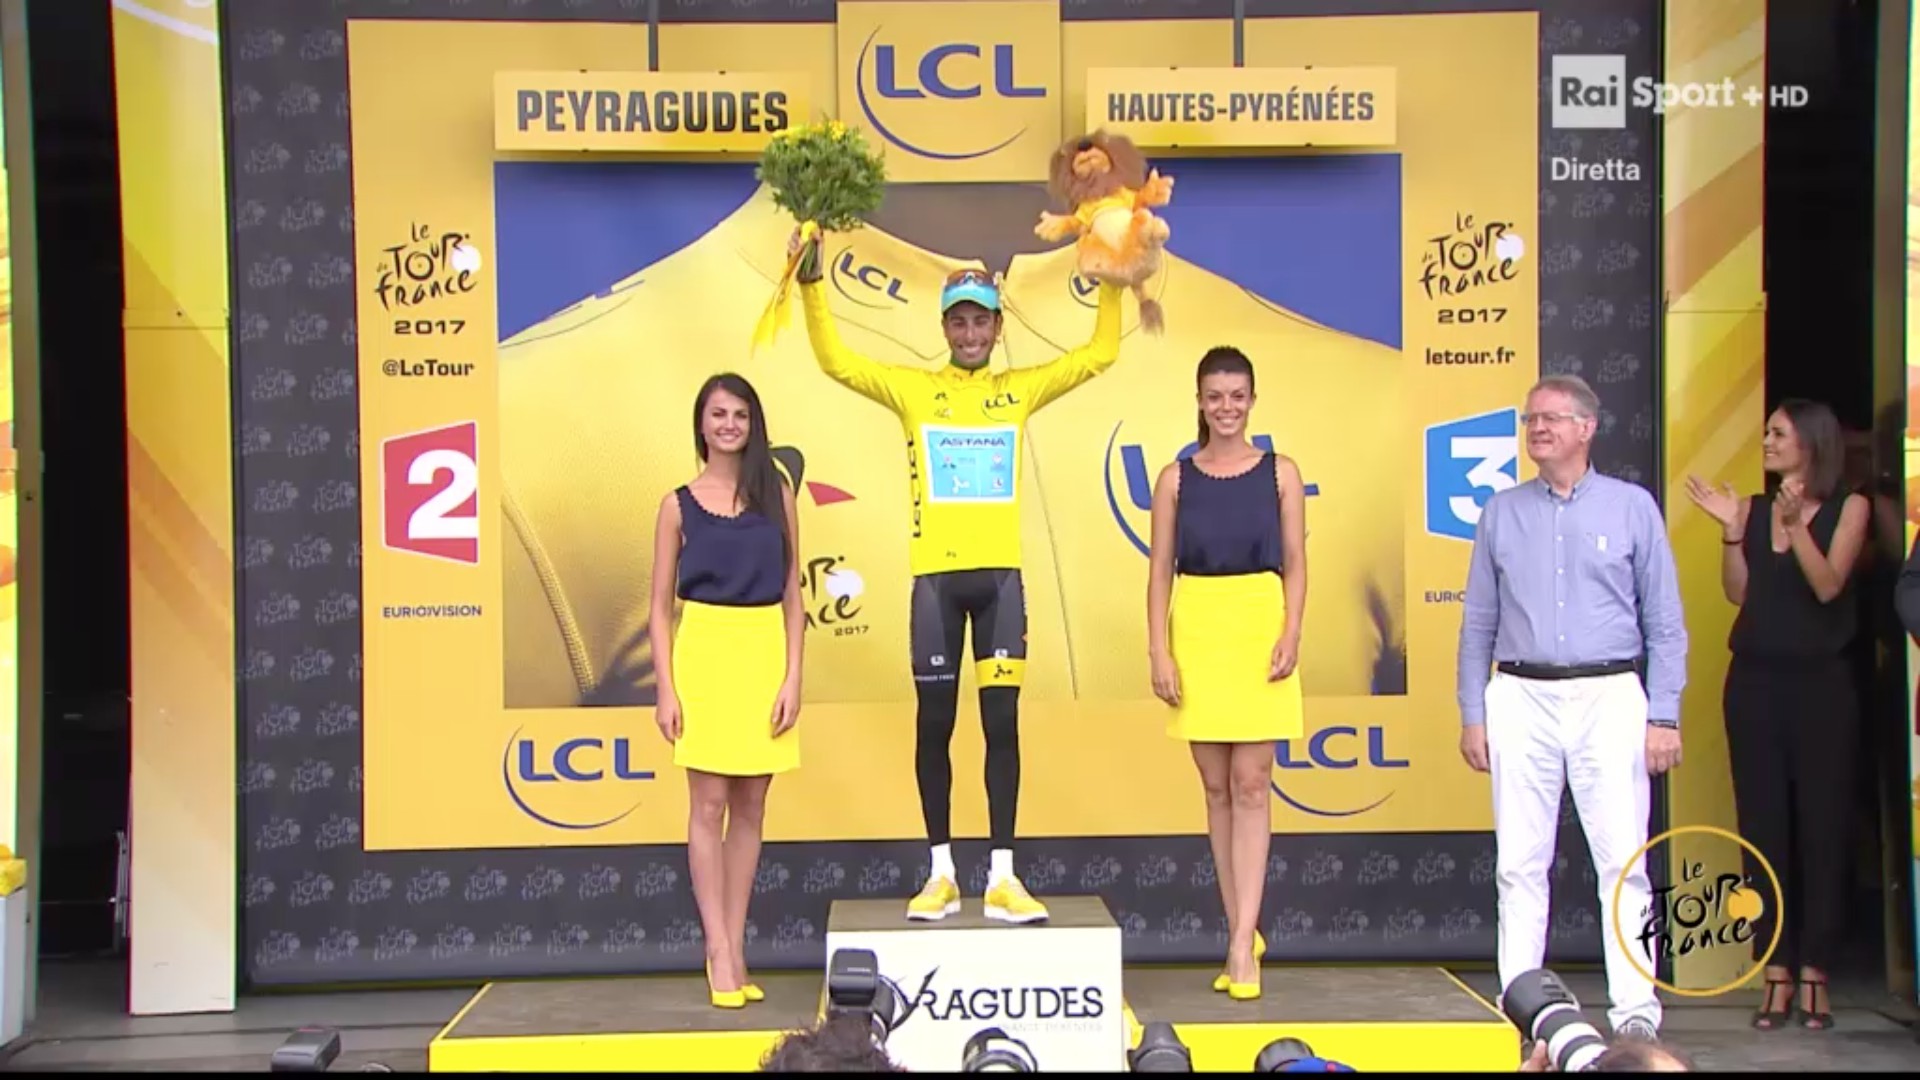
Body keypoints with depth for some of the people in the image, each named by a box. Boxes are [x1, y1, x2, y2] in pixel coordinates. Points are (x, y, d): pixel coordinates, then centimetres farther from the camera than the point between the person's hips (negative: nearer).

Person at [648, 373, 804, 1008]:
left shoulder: (776, 496, 7)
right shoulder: (679, 505, 3)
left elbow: (792, 594, 7)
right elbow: (661, 604, 3)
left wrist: (793, 677, -2)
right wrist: (665, 689, -5)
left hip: (765, 657, 2)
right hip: (704, 653, -2)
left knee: (750, 808, 5)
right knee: (709, 804, -3)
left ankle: (735, 950, 12)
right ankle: (719, 955, 1)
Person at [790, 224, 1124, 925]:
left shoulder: (1020, 389, 9)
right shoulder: (913, 389, 6)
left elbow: (1100, 354, 9)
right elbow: (836, 361, -2)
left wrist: (1112, 280, -1)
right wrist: (812, 283, -12)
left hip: (1000, 573, 1)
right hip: (935, 575, -1)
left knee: (1002, 721, 1)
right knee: (934, 723, 4)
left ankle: (1003, 878, 5)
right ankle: (941, 873, 14)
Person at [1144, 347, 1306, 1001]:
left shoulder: (1280, 473, 4)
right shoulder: (1175, 478, 6)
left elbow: (1295, 562, 4)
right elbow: (1160, 569, 4)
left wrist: (1291, 634, -10)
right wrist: (1159, 651, -4)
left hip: (1260, 628, -2)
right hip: (1196, 630, 2)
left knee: (1250, 783, -5)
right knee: (1217, 788, 7)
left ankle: (1243, 941, -5)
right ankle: (1243, 935, 17)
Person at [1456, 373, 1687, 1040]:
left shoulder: (1632, 507, 4)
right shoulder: (1501, 513, 10)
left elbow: (1664, 623, 4)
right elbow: (1478, 624, 12)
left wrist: (1664, 716, -3)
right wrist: (1472, 715, 6)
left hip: (1608, 698, -2)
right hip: (1521, 699, 2)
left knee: (1623, 860, -3)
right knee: (1520, 863, 5)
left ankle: (1635, 1010, 4)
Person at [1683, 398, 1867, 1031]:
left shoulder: (1848, 508, 1)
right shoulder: (1754, 507, 9)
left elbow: (1828, 585, -11)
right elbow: (1739, 593, 1)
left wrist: (1795, 524, -22)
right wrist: (1731, 529, -8)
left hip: (1820, 683, -3)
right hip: (1754, 682, 3)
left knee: (1821, 824, -1)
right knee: (1762, 825, 2)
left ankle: (1813, 972, 5)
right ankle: (1777, 973, 7)